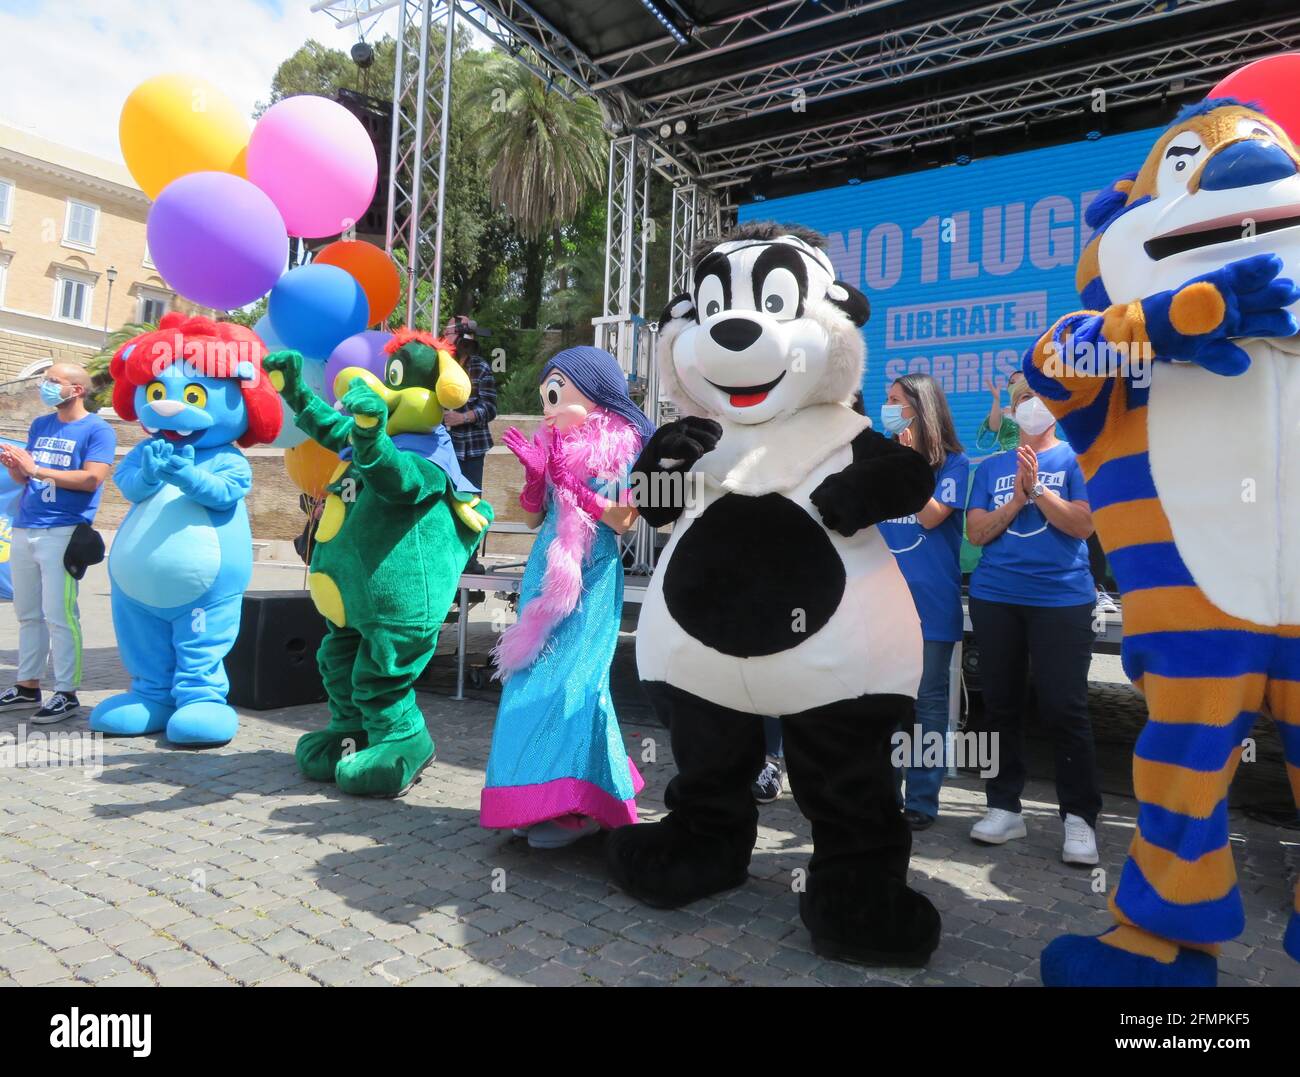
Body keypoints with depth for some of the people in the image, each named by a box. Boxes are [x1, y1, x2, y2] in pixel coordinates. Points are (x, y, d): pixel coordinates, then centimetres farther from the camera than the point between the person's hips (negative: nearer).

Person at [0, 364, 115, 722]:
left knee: (59, 615, -7)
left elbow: (91, 479, -16)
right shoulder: (40, 425, 17)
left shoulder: (97, 430, -4)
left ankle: (66, 693, 0)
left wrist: (36, 468, -18)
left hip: (63, 532, -7)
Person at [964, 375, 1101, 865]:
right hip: (995, 598, 3)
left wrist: (1036, 486, -14)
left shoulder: (1077, 458, 4)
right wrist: (1018, 497, -9)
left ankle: (1080, 817, 8)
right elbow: (976, 532, 4)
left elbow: (1084, 524, -8)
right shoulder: (991, 467, 12)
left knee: (1064, 709, -4)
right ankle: (1004, 807, 18)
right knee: (1000, 705, 8)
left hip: (1062, 599, -3)